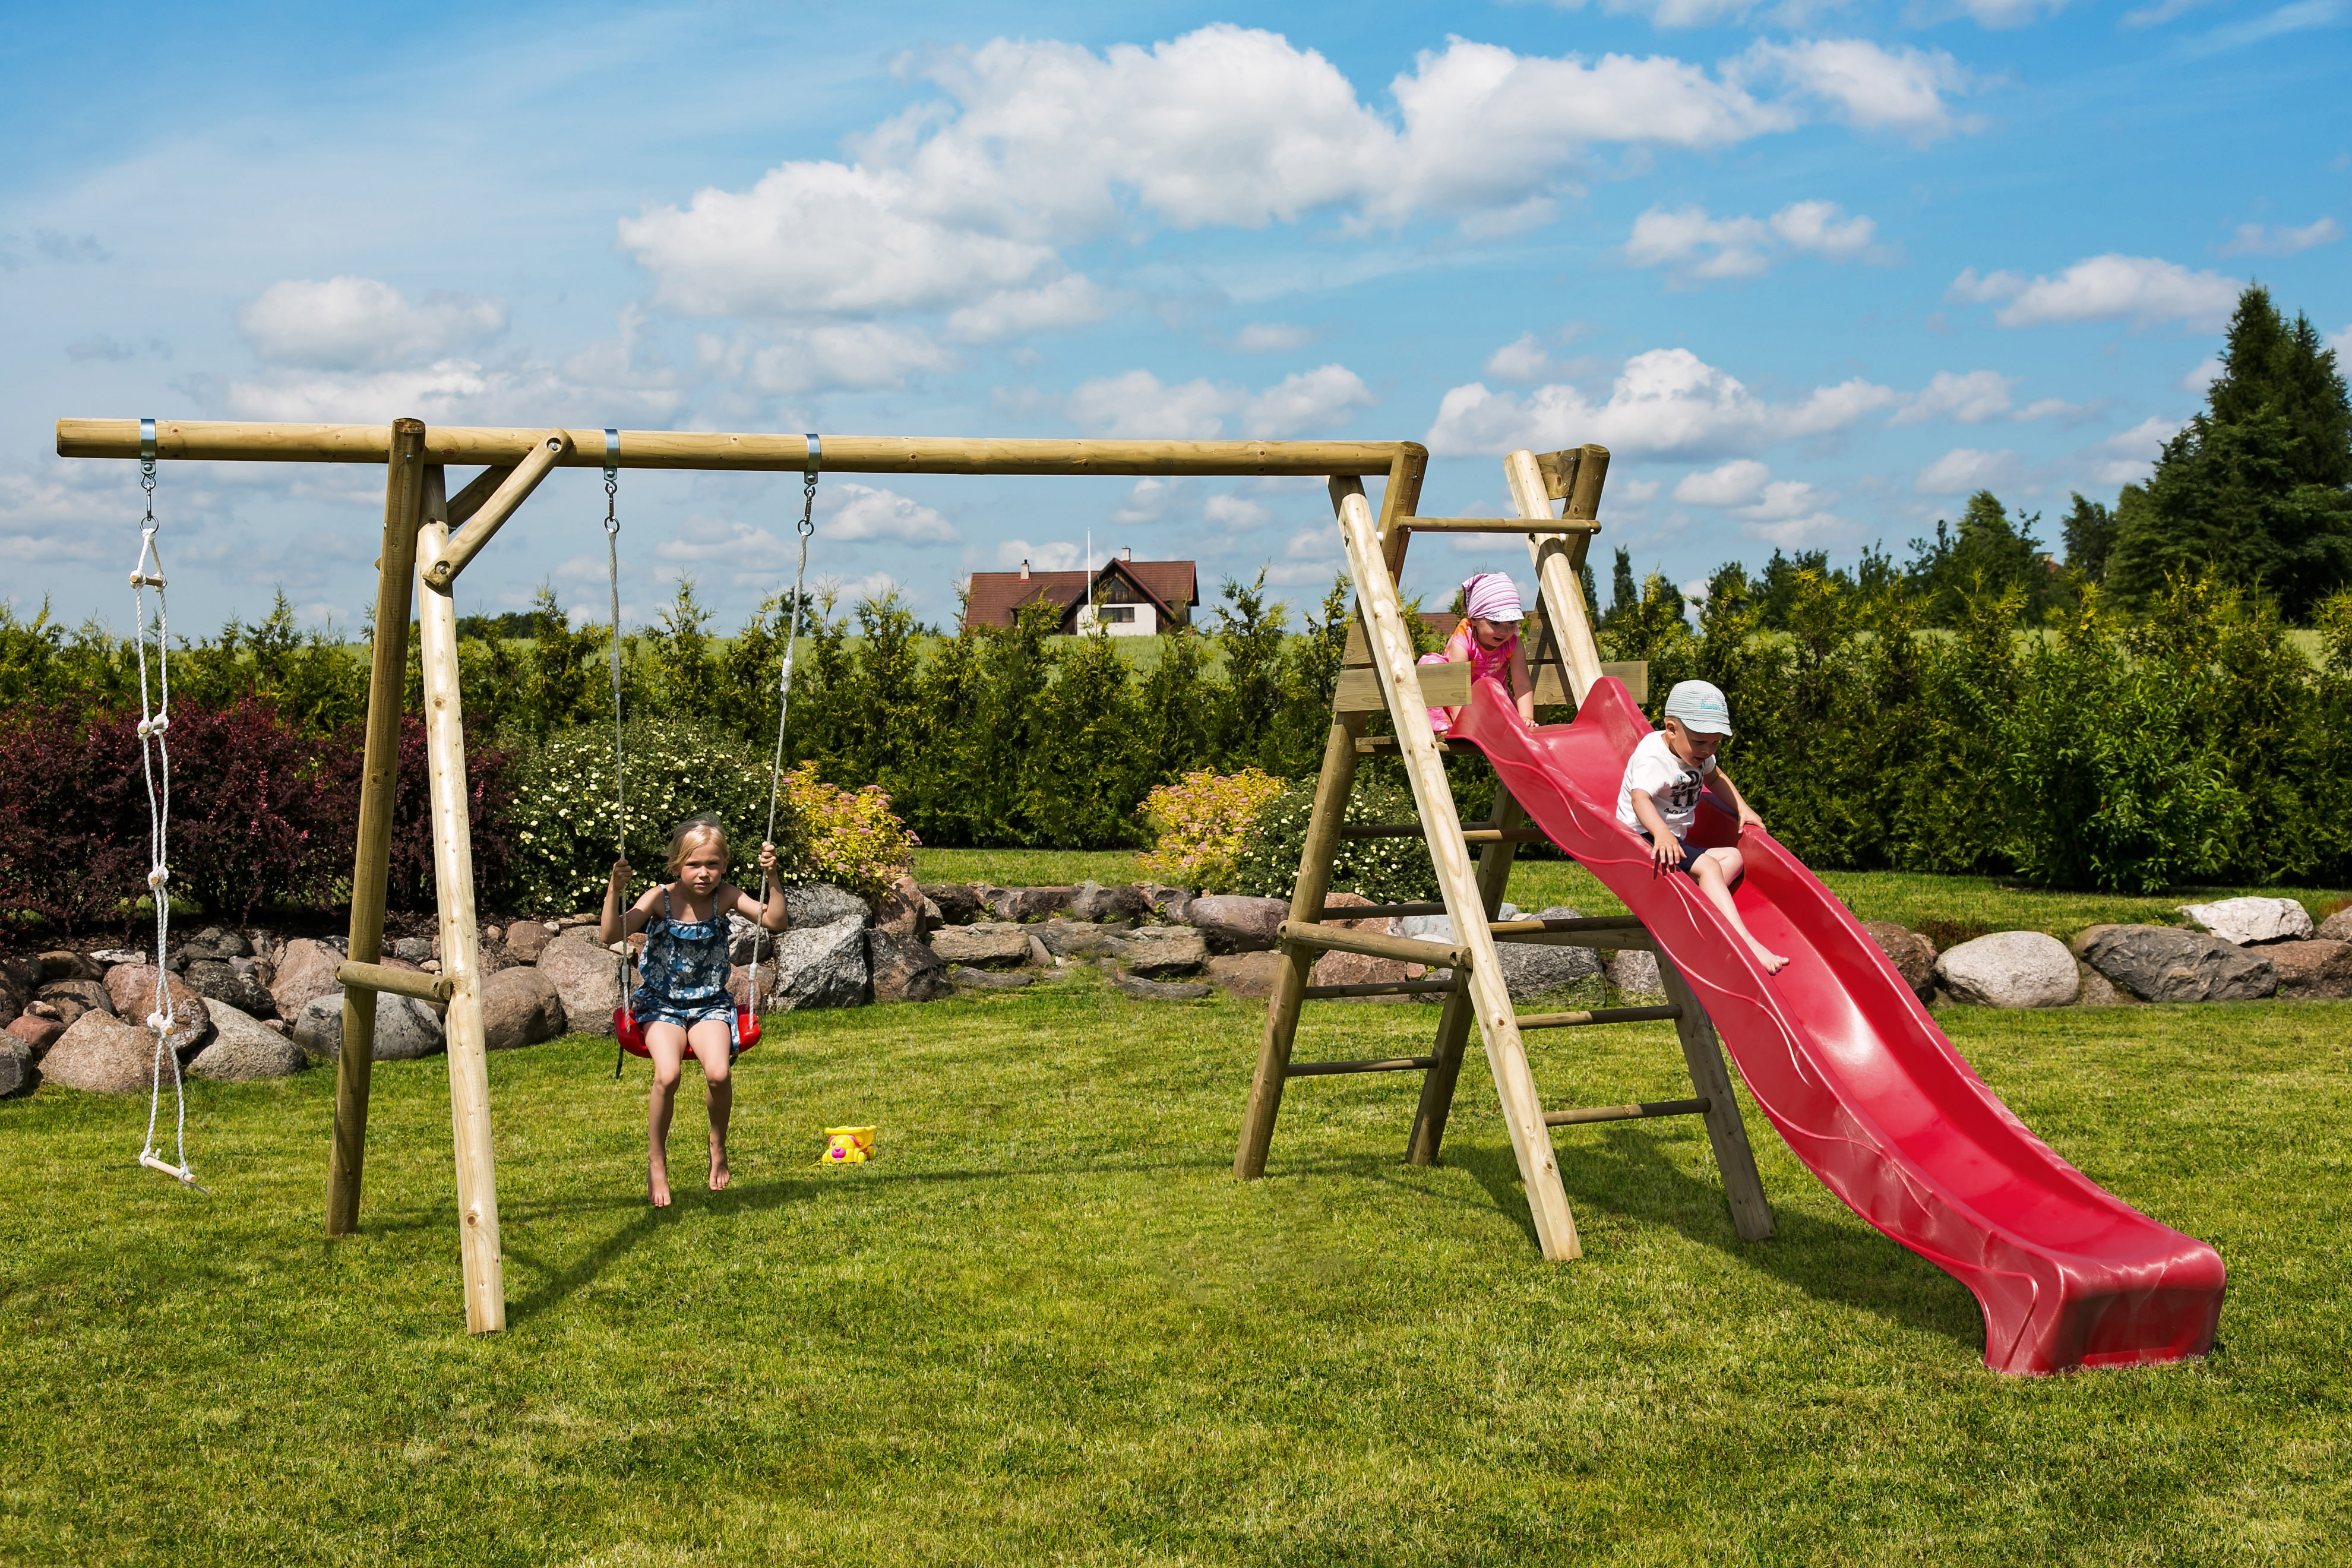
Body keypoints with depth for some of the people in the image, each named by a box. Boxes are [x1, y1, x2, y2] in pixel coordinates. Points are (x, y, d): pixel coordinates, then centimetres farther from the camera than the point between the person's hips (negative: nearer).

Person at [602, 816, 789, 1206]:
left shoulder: (725, 897, -3)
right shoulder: (660, 899, -8)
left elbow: (776, 922, -10)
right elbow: (611, 936, -17)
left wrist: (771, 878, -20)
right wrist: (615, 891, -29)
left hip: (710, 1003, 1)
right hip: (661, 1003, -1)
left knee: (718, 1072, -27)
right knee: (667, 1074, -28)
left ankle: (718, 1145, 4)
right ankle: (656, 1161, -6)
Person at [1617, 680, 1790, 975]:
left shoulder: (1698, 753, 8)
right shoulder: (1652, 759, -21)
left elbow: (1714, 776, 32)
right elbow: (1640, 798, -40)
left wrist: (1742, 809, 20)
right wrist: (1661, 833, -58)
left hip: (1675, 841, 10)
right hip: (1646, 839, -10)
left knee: (1733, 857, 0)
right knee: (1708, 866, -26)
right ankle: (1745, 942, -34)